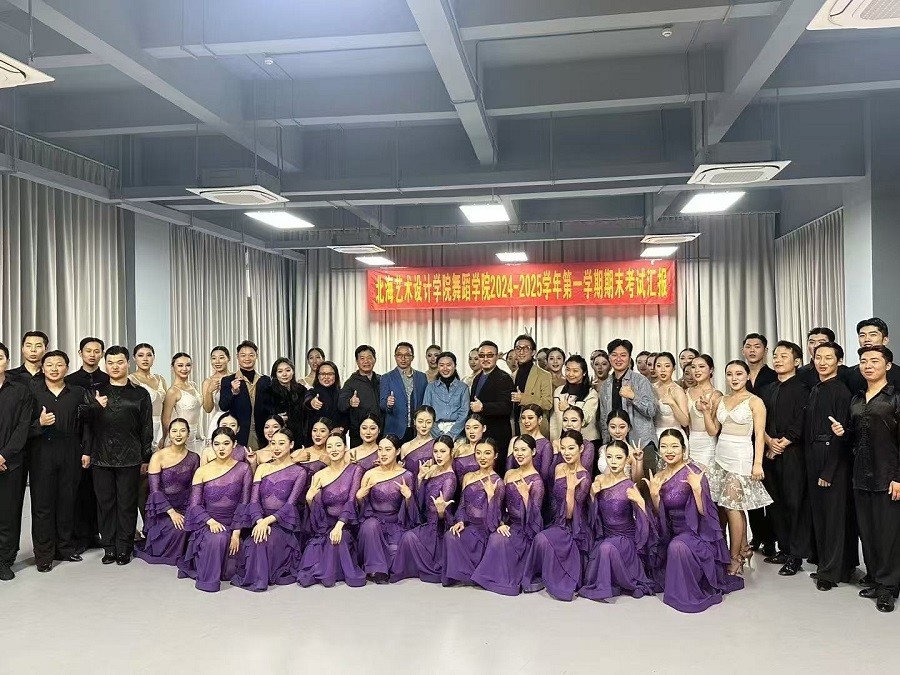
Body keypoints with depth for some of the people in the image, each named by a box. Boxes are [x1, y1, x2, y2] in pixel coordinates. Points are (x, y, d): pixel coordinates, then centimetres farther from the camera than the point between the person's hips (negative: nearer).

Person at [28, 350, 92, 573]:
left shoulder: (78, 392, 8)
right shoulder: (32, 391, 3)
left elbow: (85, 424, 8)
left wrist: (86, 451, 3)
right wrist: (39, 423, -19)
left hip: (70, 454, 2)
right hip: (42, 453, -1)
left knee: (67, 502, 8)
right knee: (42, 503, 2)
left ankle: (65, 548, 20)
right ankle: (43, 554, 10)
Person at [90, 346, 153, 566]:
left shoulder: (140, 394, 5)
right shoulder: (97, 392, 10)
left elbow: (146, 428, 5)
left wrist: (146, 458, 2)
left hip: (130, 457, -2)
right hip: (101, 457, 2)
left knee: (127, 503, 3)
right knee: (105, 503, 6)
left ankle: (124, 548, 13)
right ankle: (109, 547, 17)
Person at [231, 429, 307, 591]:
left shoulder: (299, 472, 2)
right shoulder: (262, 468, 13)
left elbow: (290, 504, -8)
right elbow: (254, 500, 2)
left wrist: (268, 520, -24)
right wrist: (259, 521, -19)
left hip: (285, 524, -3)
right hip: (261, 520, 3)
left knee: (268, 539, -32)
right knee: (259, 536, -29)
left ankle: (259, 579, -13)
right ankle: (255, 578, -7)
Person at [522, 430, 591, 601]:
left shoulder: (584, 477, -14)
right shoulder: (559, 468, 3)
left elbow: (569, 514, -17)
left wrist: (571, 487, -24)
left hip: (574, 530, -6)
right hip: (558, 524, 6)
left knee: (542, 539, -28)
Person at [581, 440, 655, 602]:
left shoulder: (629, 488, -17)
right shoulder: (599, 481, -3)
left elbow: (643, 524, -18)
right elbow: (593, 515, 7)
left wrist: (640, 502, -34)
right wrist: (592, 495, -11)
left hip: (626, 539, -5)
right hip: (604, 537, 6)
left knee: (607, 548, -34)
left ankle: (605, 588, -15)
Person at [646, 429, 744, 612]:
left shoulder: (693, 473, -16)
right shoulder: (659, 477, 2)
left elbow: (704, 511, -20)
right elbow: (659, 514, 6)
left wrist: (697, 488, -34)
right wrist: (654, 494, -11)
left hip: (697, 533, -7)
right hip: (672, 533, 7)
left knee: (678, 546, -33)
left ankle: (689, 594, -13)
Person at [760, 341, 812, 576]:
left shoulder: (802, 389, -3)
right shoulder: (767, 390, 16)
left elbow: (800, 425, -10)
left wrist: (781, 444, -9)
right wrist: (769, 441, -4)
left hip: (793, 454, -6)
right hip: (770, 453, 6)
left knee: (795, 502, -3)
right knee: (776, 502, 8)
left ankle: (796, 555, 5)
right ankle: (784, 548, 19)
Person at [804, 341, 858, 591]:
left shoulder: (841, 391, -11)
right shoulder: (814, 391, 12)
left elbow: (841, 434, -15)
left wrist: (828, 471, -16)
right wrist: (811, 464, 8)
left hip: (835, 460, -8)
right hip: (814, 459, 8)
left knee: (835, 512, 0)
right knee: (819, 512, 13)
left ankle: (832, 571, 10)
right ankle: (825, 564, 25)